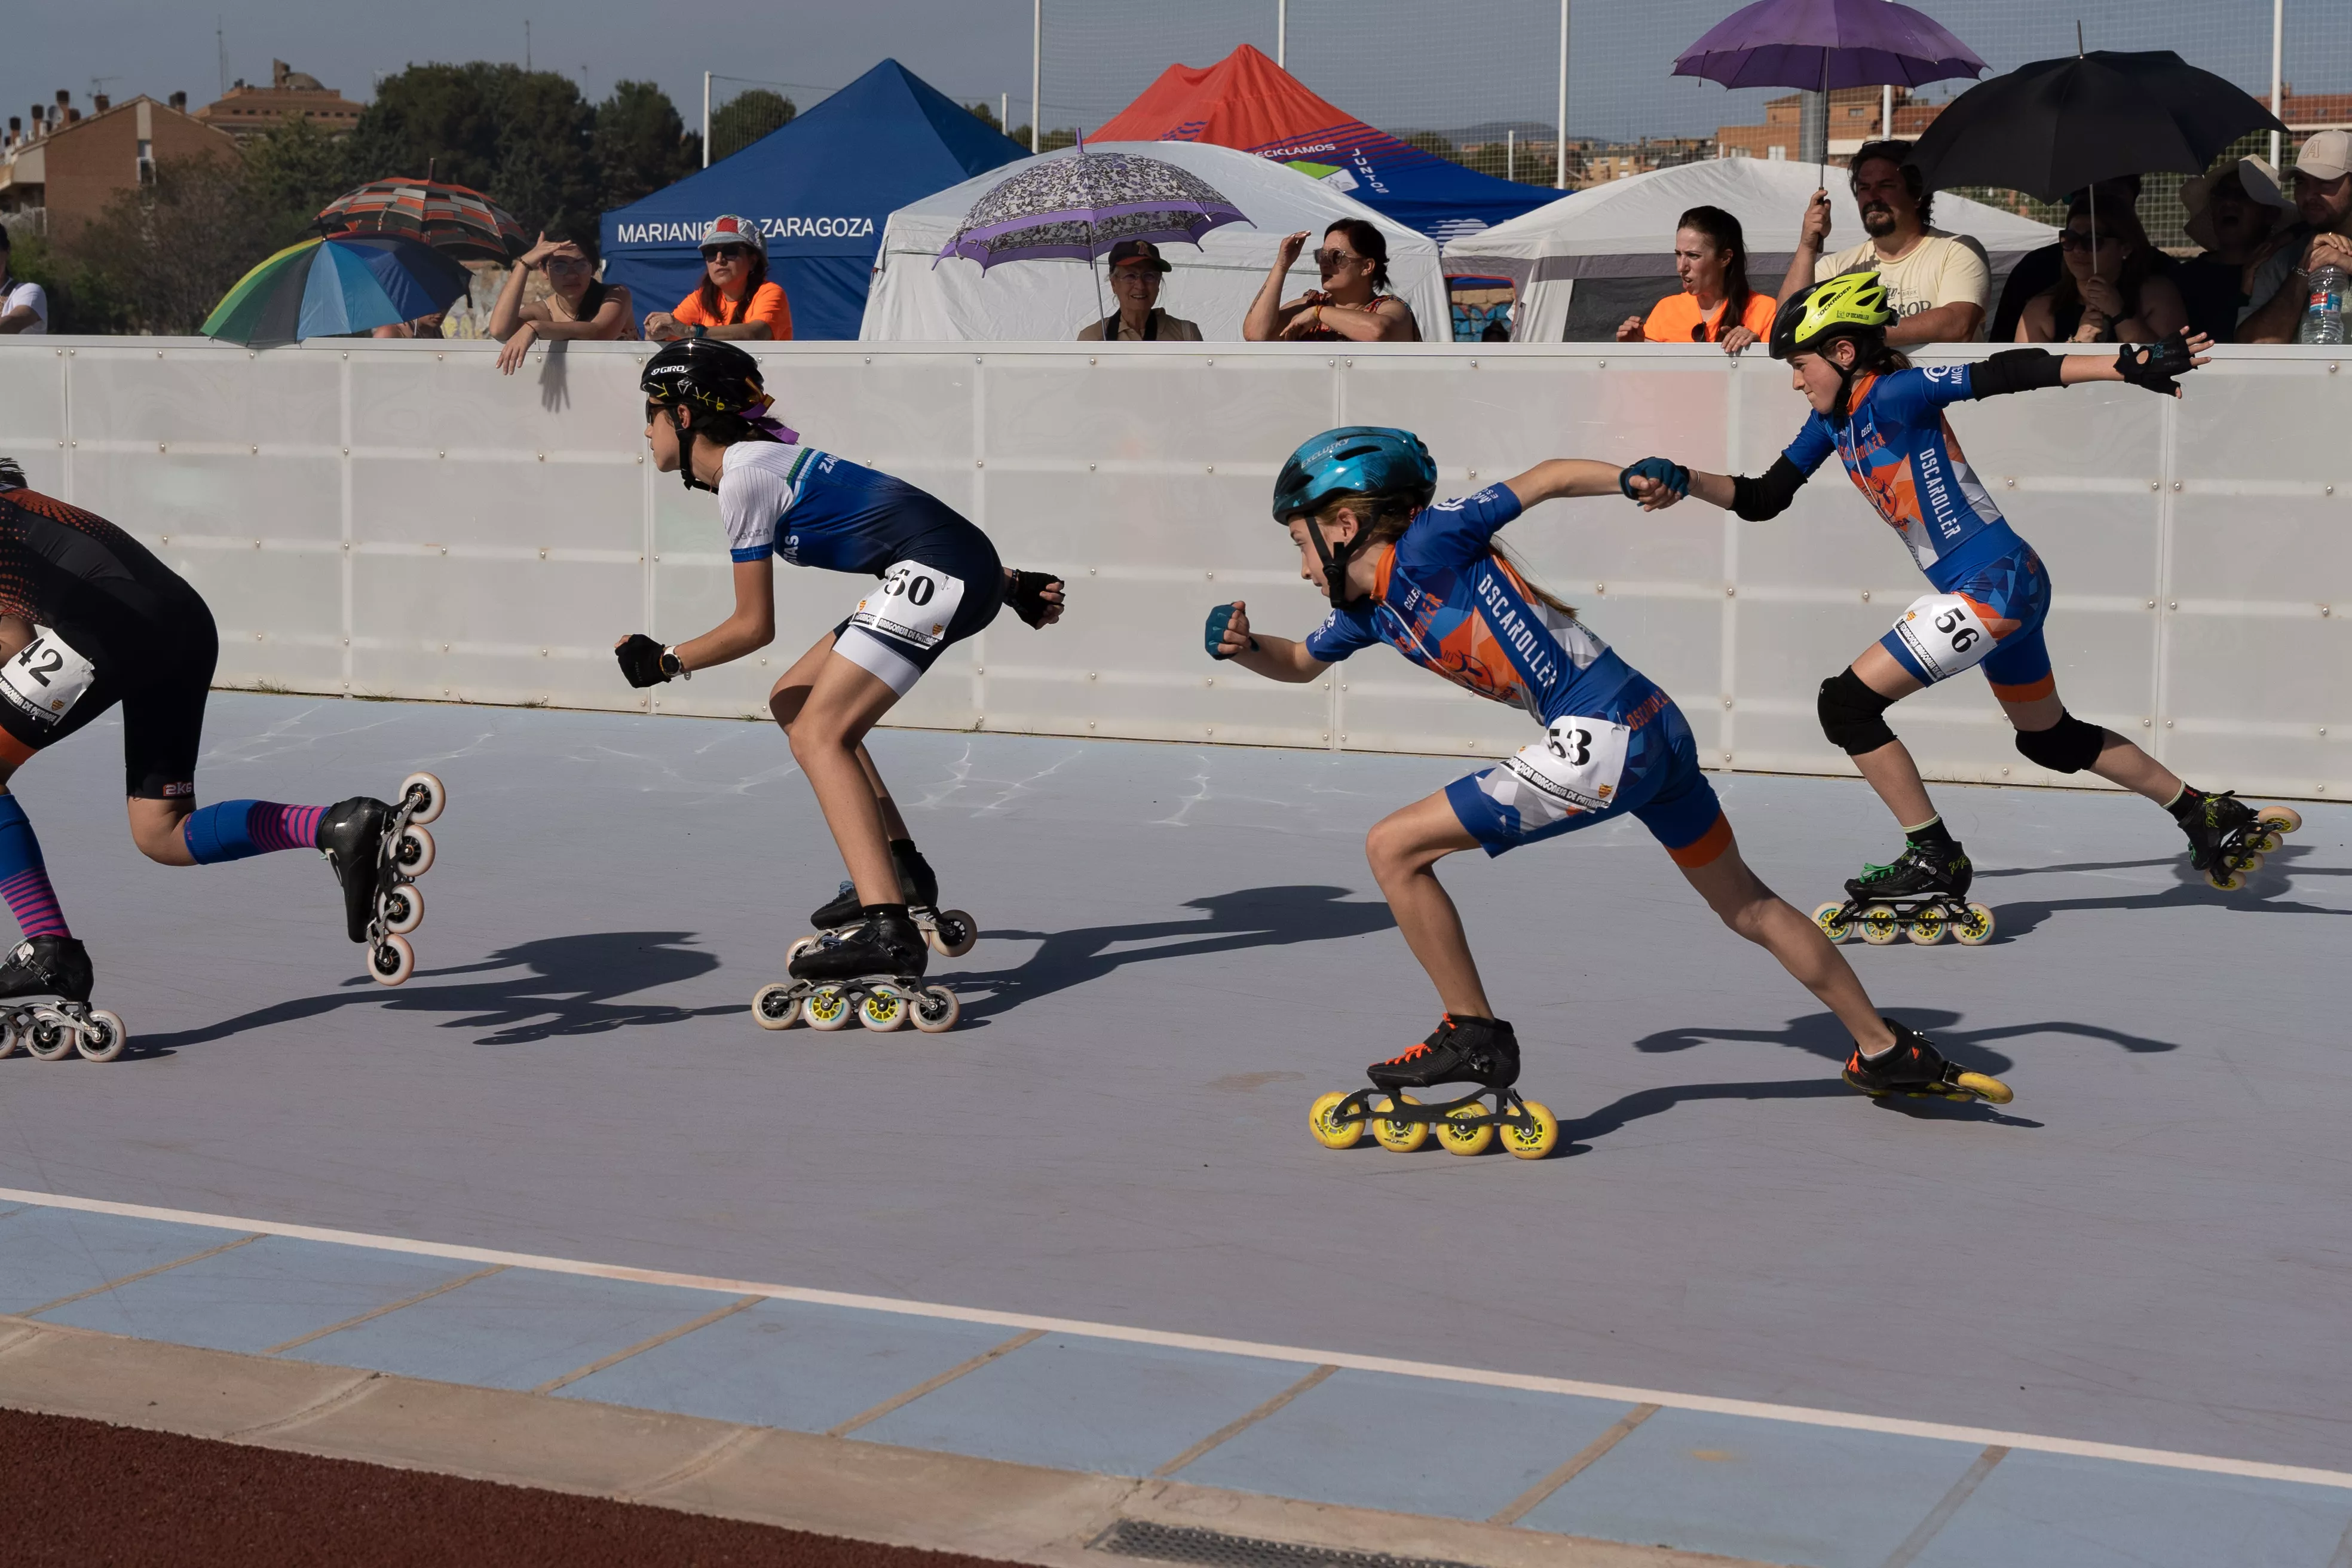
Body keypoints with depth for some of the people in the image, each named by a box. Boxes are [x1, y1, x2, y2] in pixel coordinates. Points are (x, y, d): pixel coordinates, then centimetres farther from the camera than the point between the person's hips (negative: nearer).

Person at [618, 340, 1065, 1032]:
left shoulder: (744, 477, -9)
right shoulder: (766, 459, 20)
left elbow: (754, 627, -8)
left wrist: (665, 662, 5)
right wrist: (1008, 584, 22)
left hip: (937, 572, -10)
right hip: (960, 570, 10)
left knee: (818, 736, -15)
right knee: (796, 702, 18)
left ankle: (888, 929, -29)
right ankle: (900, 871, 19)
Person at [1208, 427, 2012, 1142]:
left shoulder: (1423, 544, -7)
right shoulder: (1369, 609, 17)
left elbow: (1546, 478, -8)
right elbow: (1303, 663, 34)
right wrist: (1245, 647, 15)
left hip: (1602, 742, -10)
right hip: (1655, 729, 10)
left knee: (1394, 849, -5)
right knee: (1748, 907, 23)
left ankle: (1474, 1037, 3)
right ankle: (1885, 1050, 33)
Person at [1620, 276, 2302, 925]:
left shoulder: (1894, 394, -15)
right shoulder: (1833, 423, 11)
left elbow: (2005, 373, -23)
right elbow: (1762, 500, 14)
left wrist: (2129, 364, -30)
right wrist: (1682, 482, -2)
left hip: (1994, 585, -10)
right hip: (2007, 586, 10)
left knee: (1848, 704, -11)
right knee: (2051, 738, 25)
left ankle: (1935, 862, -2)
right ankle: (2207, 814, 37)